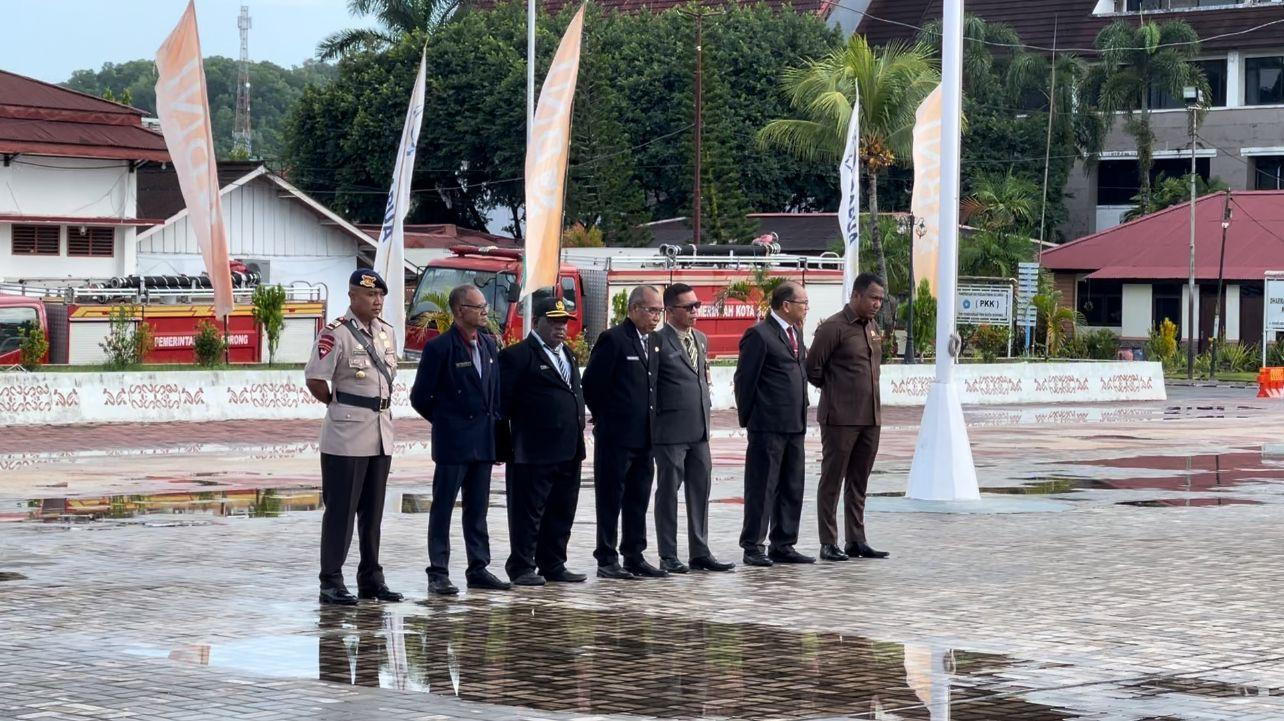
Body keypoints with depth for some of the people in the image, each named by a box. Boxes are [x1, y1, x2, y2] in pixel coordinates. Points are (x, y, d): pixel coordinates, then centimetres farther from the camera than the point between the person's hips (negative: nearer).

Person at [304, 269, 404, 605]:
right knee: (340, 509, -3)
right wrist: (337, 405, -1)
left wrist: (381, 405, 12)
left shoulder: (386, 332, 10)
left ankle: (370, 578, 21)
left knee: (373, 510, 13)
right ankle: (331, 581, 2)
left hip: (381, 432, 7)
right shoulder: (336, 334, -13)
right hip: (346, 436, -7)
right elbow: (314, 379, -14)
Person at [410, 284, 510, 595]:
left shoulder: (489, 344, 10)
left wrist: (494, 421, 11)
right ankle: (438, 573, 2)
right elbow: (420, 397, -7)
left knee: (477, 509, 11)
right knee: (442, 508, -1)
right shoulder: (439, 347, -11)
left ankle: (478, 569, 17)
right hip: (452, 441, -7)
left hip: (483, 440, 7)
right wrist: (445, 420, 3)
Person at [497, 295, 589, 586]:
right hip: (534, 453, -8)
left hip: (568, 452, 8)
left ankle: (553, 565, 20)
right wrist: (506, 445, -14)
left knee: (561, 512, 11)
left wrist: (578, 436, 17)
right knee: (528, 512, -1)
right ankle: (522, 568, 5)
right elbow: (503, 401, -10)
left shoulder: (568, 355, 19)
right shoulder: (517, 355, -7)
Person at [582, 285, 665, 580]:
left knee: (638, 500, 11)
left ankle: (634, 557, 17)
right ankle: (606, 561, 3)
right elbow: (592, 383, -11)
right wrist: (604, 420, -1)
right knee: (610, 500, 0)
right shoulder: (613, 339, -11)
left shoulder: (653, 343, 13)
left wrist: (651, 424, 13)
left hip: (644, 436, 7)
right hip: (615, 437, -7)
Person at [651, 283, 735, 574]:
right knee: (668, 491, 1)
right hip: (670, 430, -7)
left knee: (700, 490, 9)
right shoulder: (659, 341, -11)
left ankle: (700, 552, 16)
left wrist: (705, 413, 15)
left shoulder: (700, 339, 13)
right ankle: (668, 555, 6)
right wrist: (654, 422, -10)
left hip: (699, 429, 7)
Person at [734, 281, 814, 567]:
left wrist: (801, 414, 14)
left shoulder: (795, 333, 16)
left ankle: (783, 545, 18)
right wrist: (747, 418, -7)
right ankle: (753, 547, 3)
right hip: (768, 426, -8)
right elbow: (745, 379, -10)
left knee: (791, 489, 11)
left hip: (794, 425, 8)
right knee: (761, 488, -3)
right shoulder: (759, 335, -11)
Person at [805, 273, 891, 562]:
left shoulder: (873, 327, 12)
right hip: (840, 418, -7)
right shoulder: (833, 327, -12)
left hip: (870, 416, 7)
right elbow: (812, 368, -10)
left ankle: (856, 540, 18)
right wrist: (831, 389, 4)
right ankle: (828, 544, 4)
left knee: (859, 482, 12)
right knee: (832, 481, 0)